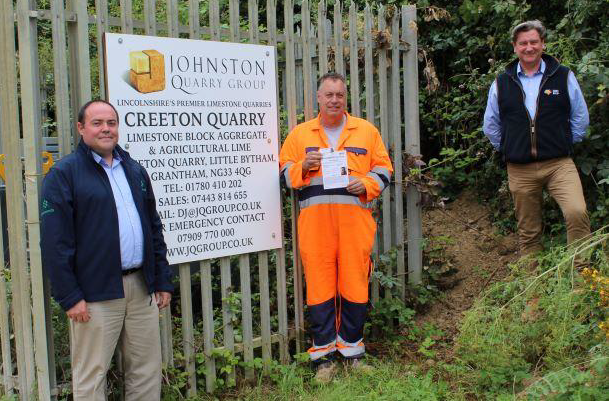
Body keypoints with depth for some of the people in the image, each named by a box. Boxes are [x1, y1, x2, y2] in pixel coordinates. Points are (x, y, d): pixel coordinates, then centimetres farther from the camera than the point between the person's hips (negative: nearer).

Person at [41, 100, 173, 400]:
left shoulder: (135, 171, 15)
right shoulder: (64, 174, -3)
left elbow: (154, 229, 17)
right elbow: (54, 242, -9)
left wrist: (163, 281, 12)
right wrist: (69, 297, -13)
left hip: (141, 287, 5)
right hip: (95, 293, -5)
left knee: (147, 371, 11)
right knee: (91, 376, 5)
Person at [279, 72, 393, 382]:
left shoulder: (366, 131, 12)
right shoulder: (300, 133, 12)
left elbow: (384, 170, 12)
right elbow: (284, 173, 13)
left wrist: (366, 184, -7)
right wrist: (303, 167, -7)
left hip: (355, 220, 0)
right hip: (315, 223, 0)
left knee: (355, 284, 3)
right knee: (319, 284, 1)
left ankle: (352, 348, 21)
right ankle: (323, 355, 14)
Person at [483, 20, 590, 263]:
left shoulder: (563, 77, 5)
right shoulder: (501, 83, 8)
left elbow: (580, 117, 13)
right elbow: (490, 125, 19)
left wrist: (565, 144, 11)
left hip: (559, 163, -1)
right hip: (519, 170, 2)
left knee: (577, 213, -23)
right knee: (528, 231, 8)